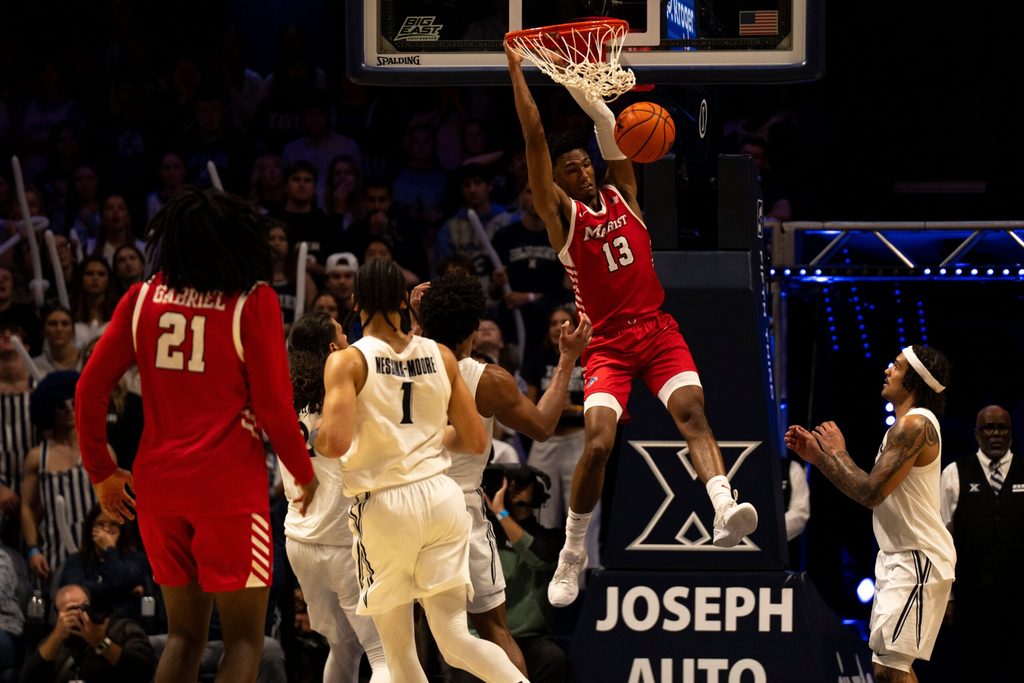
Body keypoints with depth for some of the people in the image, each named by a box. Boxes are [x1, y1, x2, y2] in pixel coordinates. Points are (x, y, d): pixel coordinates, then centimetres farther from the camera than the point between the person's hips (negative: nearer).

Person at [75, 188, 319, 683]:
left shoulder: (143, 297, 5)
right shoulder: (253, 301, -6)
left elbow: (90, 389, 5)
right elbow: (273, 408, -8)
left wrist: (101, 472, 16)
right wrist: (305, 474, 7)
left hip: (158, 482, 5)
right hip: (230, 484, -5)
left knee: (184, 633, 16)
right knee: (244, 637, 1)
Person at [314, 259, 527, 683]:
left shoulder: (348, 362, -7)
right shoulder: (441, 356, 6)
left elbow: (336, 443, -19)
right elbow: (475, 441, 10)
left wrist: (316, 441, 3)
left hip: (386, 504, -4)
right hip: (442, 496, 4)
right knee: (455, 640, 3)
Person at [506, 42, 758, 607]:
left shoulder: (622, 194, 11)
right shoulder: (560, 214, 1)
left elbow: (608, 127, 3)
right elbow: (535, 139, -6)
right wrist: (516, 68, -8)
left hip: (657, 328, 3)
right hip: (607, 342, -3)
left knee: (691, 410, -21)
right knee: (598, 443, -15)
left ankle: (725, 512, -40)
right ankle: (572, 555, 1)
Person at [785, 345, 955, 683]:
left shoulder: (915, 426, -18)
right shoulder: (906, 425, 16)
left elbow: (871, 493, -23)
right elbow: (869, 491, 19)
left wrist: (838, 453, -8)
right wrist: (818, 456, 12)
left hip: (918, 561, -11)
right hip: (899, 557, 11)